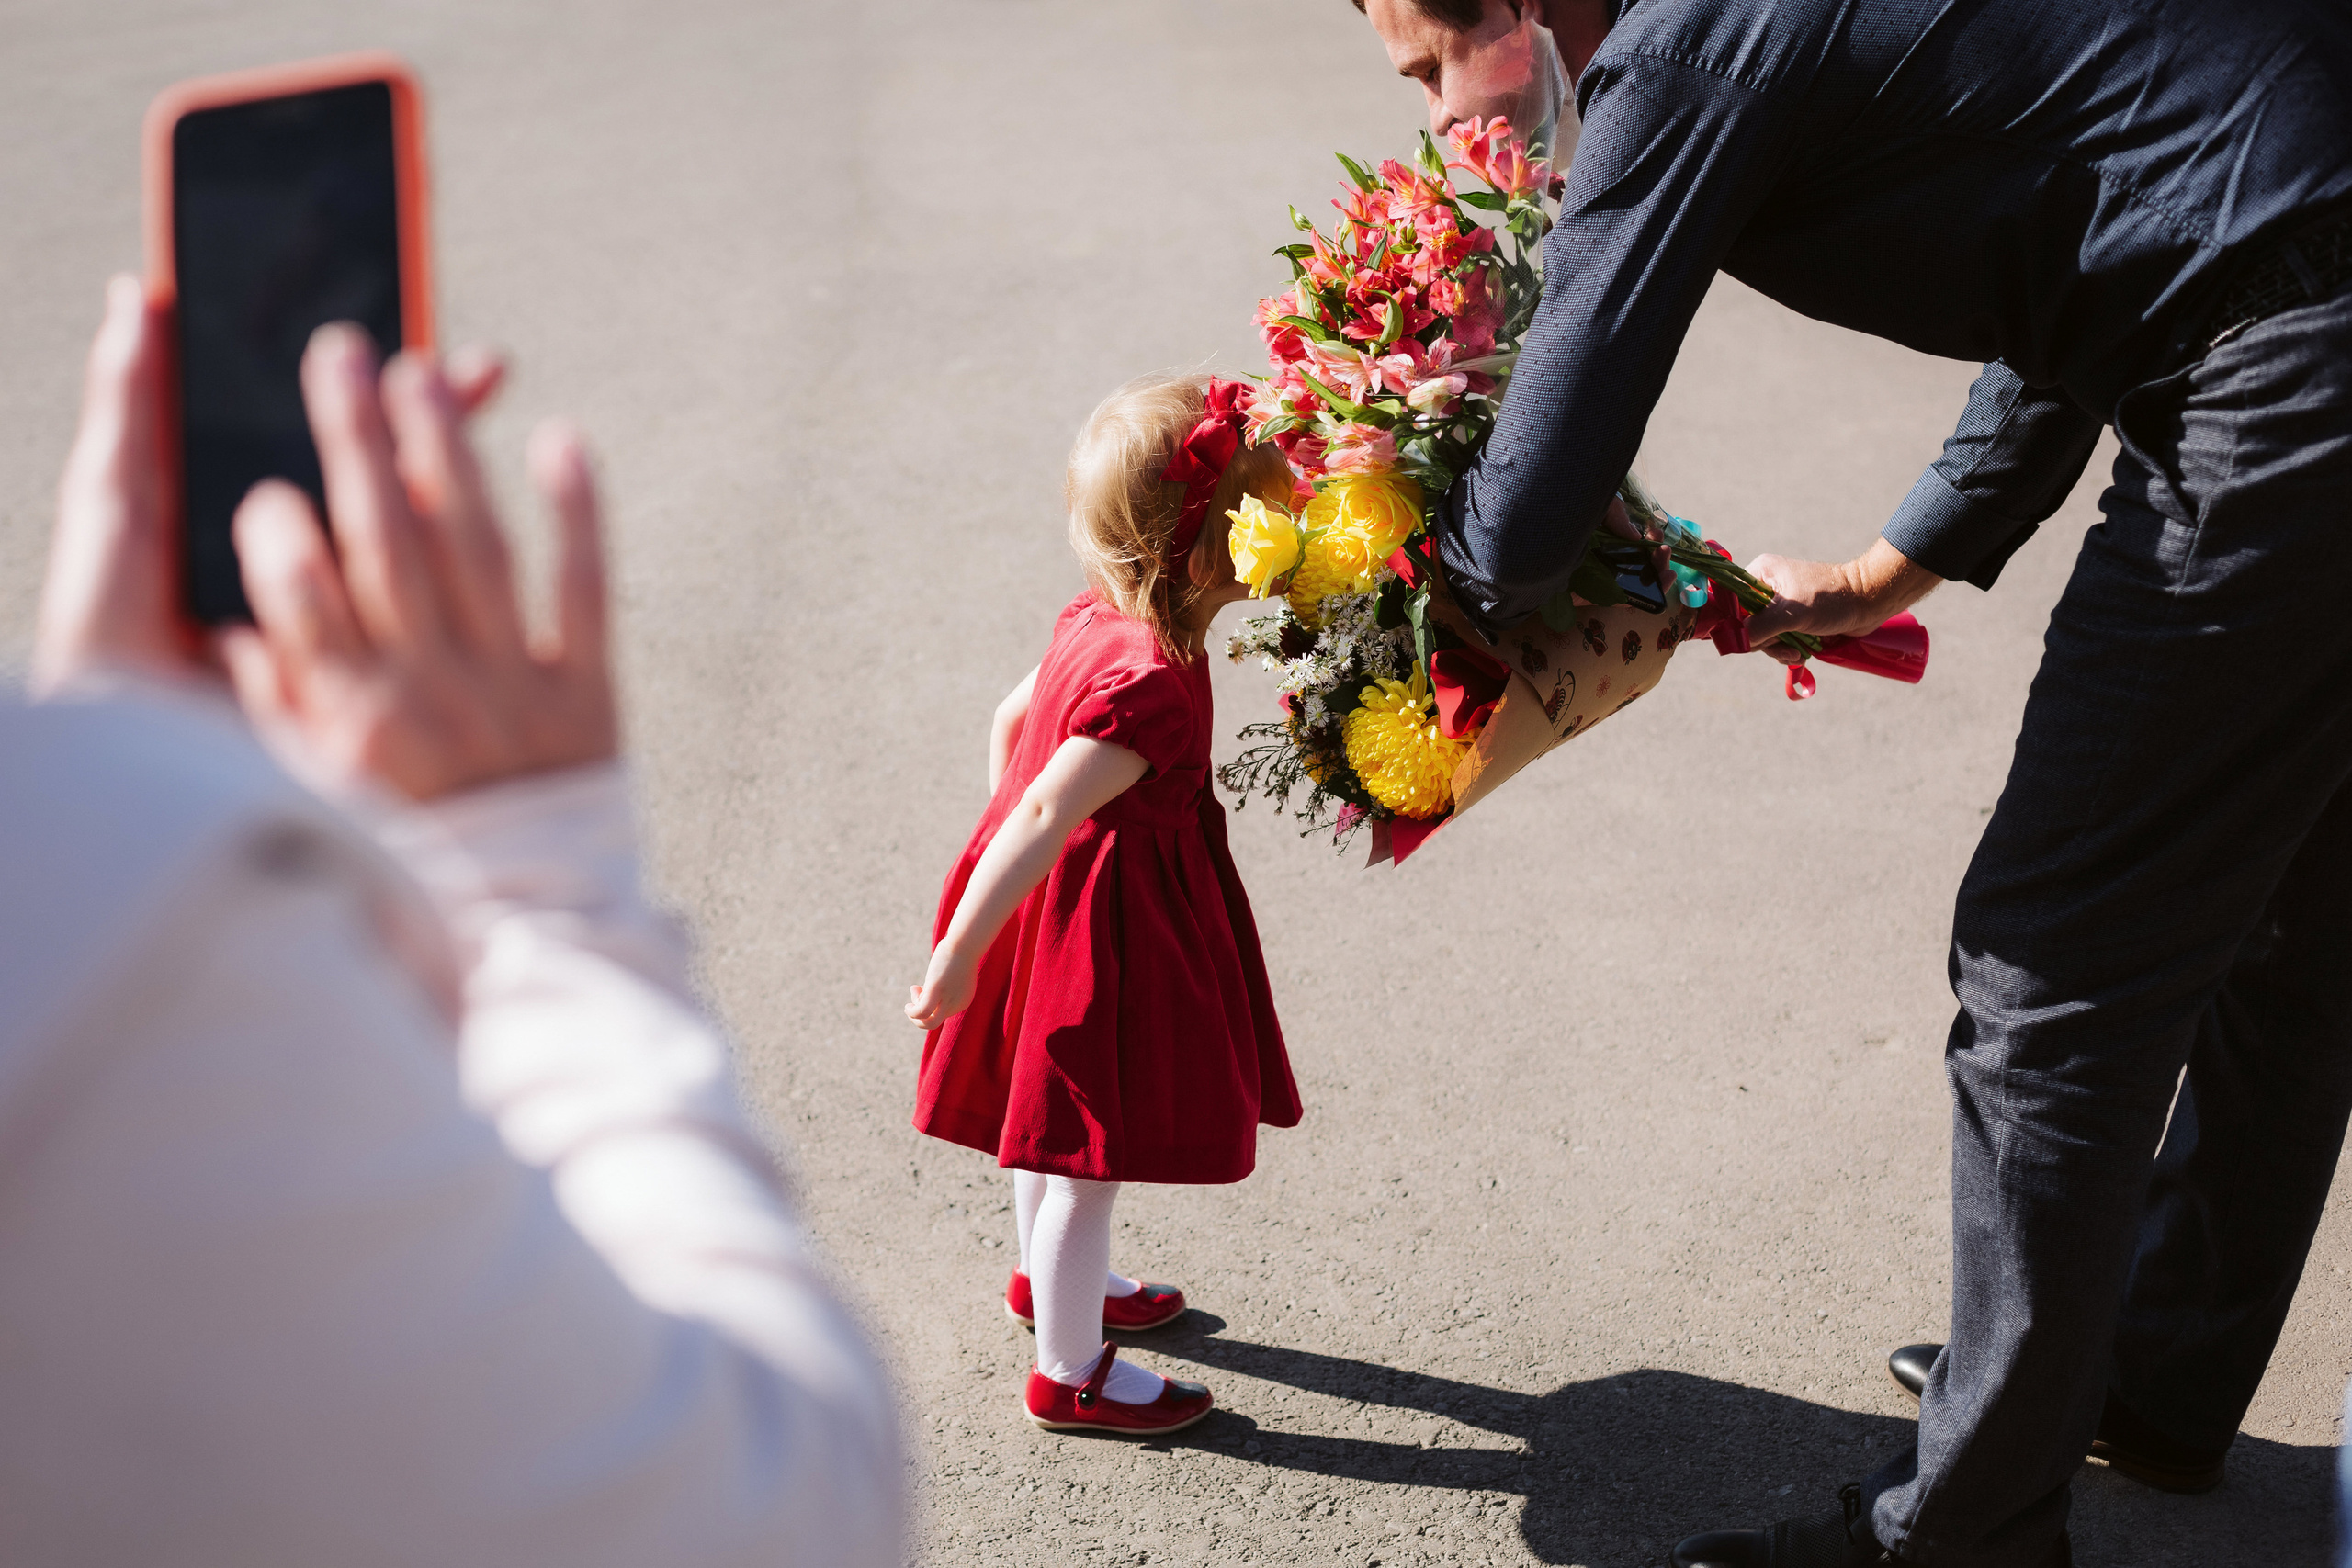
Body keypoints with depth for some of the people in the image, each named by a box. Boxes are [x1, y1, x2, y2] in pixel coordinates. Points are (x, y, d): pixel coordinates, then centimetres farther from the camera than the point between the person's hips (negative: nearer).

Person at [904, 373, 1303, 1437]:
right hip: (1103, 942, -9)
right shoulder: (1152, 686, -32)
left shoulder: (1095, 622, -4)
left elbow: (1011, 719, 10)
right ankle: (1070, 1372, 28)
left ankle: (1048, 1279, 53)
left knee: (1056, 1126, 29)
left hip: (1064, 906, 9)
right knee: (1091, 1152, 9)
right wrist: (957, 959, -27)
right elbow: (1045, 817, -32)